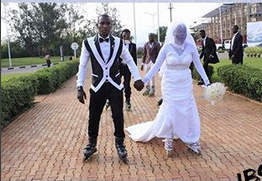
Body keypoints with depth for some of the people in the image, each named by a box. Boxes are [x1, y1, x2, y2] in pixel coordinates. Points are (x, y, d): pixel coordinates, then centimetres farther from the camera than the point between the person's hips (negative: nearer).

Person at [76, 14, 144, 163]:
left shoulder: (119, 42, -3)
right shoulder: (88, 43, -5)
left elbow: (130, 61, 6)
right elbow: (82, 66, -1)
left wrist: (138, 79, -4)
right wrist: (80, 87, -6)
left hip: (115, 86, 0)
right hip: (98, 87, 0)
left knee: (118, 116, 7)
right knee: (94, 117, 11)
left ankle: (120, 143, 28)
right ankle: (92, 143, 33)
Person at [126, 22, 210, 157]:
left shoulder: (190, 47, -3)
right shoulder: (167, 48, -8)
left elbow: (198, 65, 3)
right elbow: (156, 65, -7)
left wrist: (207, 81, -1)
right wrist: (144, 80, -14)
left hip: (185, 84, 2)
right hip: (170, 84, -2)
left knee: (189, 112, 5)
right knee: (170, 112, 2)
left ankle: (191, 141, 22)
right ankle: (168, 140, 20)